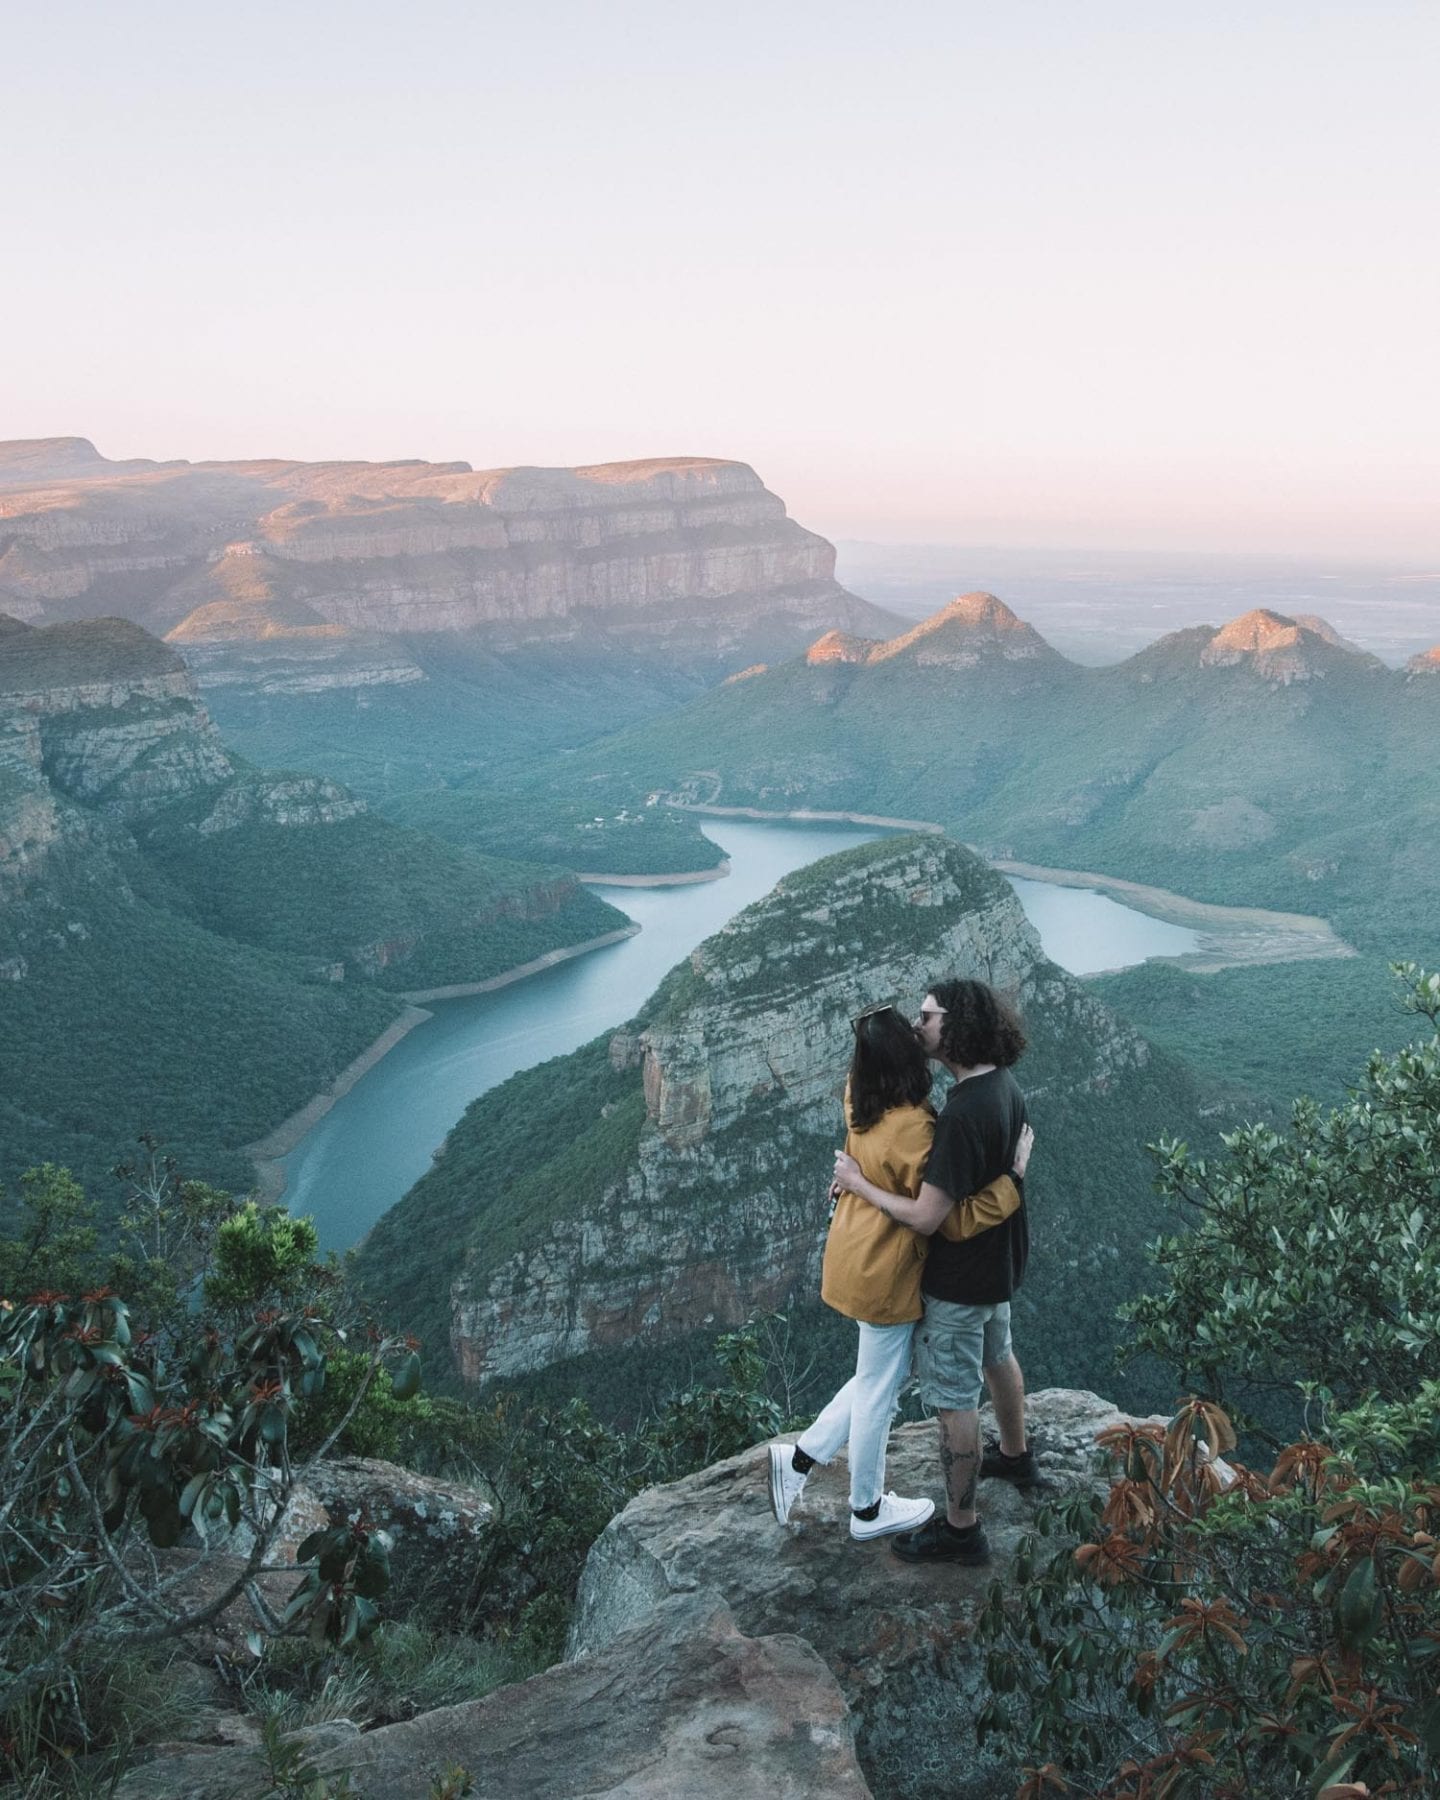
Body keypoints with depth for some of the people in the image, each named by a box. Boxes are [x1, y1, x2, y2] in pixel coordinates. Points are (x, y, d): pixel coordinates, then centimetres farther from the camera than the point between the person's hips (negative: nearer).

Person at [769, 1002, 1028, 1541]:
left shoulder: (860, 1103, -7)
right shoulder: (914, 1131, -30)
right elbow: (952, 1219, -25)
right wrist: (1012, 1176, -21)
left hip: (857, 1254, 8)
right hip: (886, 1274, -8)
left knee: (886, 1375, 24)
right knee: (878, 1390, 12)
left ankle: (799, 1460, 29)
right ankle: (867, 1511, 33)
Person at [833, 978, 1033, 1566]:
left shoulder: (964, 1114, -35)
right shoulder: (1003, 1084, -5)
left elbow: (925, 1217, -33)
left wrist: (858, 1183, -18)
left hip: (960, 1280, -9)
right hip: (1000, 1258, 9)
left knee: (952, 1398, 6)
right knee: (996, 1356, 30)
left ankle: (960, 1528, 20)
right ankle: (1015, 1457, 53)